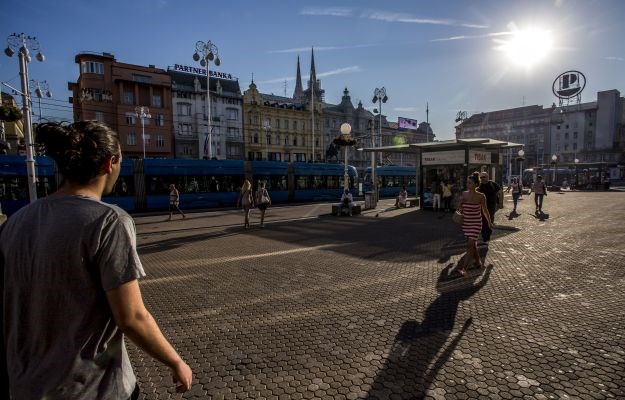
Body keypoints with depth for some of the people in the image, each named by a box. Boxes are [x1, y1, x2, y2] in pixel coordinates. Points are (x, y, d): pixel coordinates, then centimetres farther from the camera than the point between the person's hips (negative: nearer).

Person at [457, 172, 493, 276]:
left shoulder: (481, 196, -10)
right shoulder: (464, 194, -1)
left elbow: (485, 210, 4)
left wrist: (489, 222, 12)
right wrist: (461, 202, -9)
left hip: (476, 223, -4)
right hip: (466, 222, 4)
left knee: (470, 245, -13)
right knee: (473, 244, 17)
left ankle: (463, 268, -12)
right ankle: (478, 262, 37)